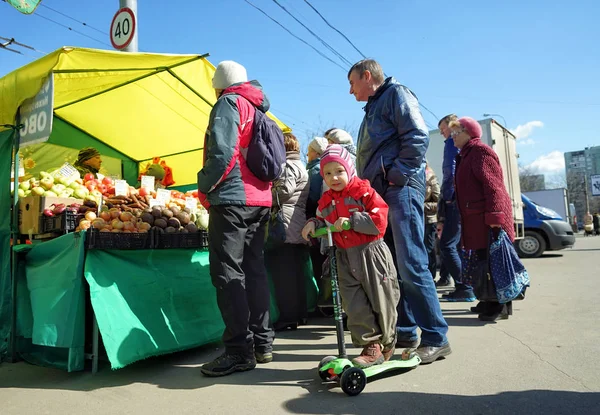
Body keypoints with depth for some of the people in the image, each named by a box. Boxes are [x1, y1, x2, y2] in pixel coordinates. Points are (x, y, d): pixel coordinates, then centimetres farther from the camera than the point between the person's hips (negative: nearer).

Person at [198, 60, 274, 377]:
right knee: (254, 270, 11)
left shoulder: (228, 103, -2)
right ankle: (262, 344, 17)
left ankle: (239, 351, -5)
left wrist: (205, 188, -4)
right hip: (260, 199, 9)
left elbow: (222, 152, -17)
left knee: (227, 273, -7)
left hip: (232, 199, -9)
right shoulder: (257, 109, 22)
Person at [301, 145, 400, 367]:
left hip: (371, 254, -4)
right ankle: (371, 346, 13)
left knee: (381, 301, 7)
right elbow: (324, 222, 21)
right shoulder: (325, 201, 9)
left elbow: (379, 221, -16)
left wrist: (351, 220, -21)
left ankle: (387, 343, 30)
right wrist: (314, 224, 0)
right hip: (345, 258, 5)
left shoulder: (364, 191, -8)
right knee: (354, 305, 1)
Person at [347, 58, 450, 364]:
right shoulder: (373, 108, 28)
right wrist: (372, 186, 15)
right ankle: (405, 331, 17)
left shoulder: (395, 93, 2)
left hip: (401, 188, -9)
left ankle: (435, 338, -5)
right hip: (381, 193, 9)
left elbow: (418, 138, -12)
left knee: (411, 264, -13)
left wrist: (396, 174, -15)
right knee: (392, 267, 8)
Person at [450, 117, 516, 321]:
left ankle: (501, 305, -2)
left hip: (487, 218, -10)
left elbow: (493, 185, -18)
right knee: (484, 259, 12)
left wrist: (494, 215, -25)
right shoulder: (465, 156, 23)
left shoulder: (480, 151, -7)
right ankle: (490, 301, 20)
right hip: (475, 219, 10)